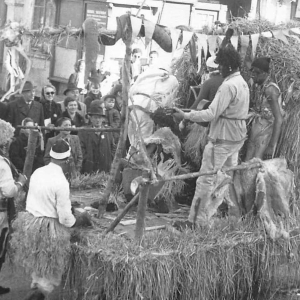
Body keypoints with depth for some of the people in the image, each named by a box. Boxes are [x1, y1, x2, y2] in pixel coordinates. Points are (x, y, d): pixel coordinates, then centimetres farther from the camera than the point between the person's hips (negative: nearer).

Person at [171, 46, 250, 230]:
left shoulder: (228, 85, -19)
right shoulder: (242, 83, 13)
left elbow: (212, 114, -22)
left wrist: (185, 115, -18)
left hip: (223, 139, -10)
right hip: (237, 138, 10)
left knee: (206, 179, -5)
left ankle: (196, 221, -1)